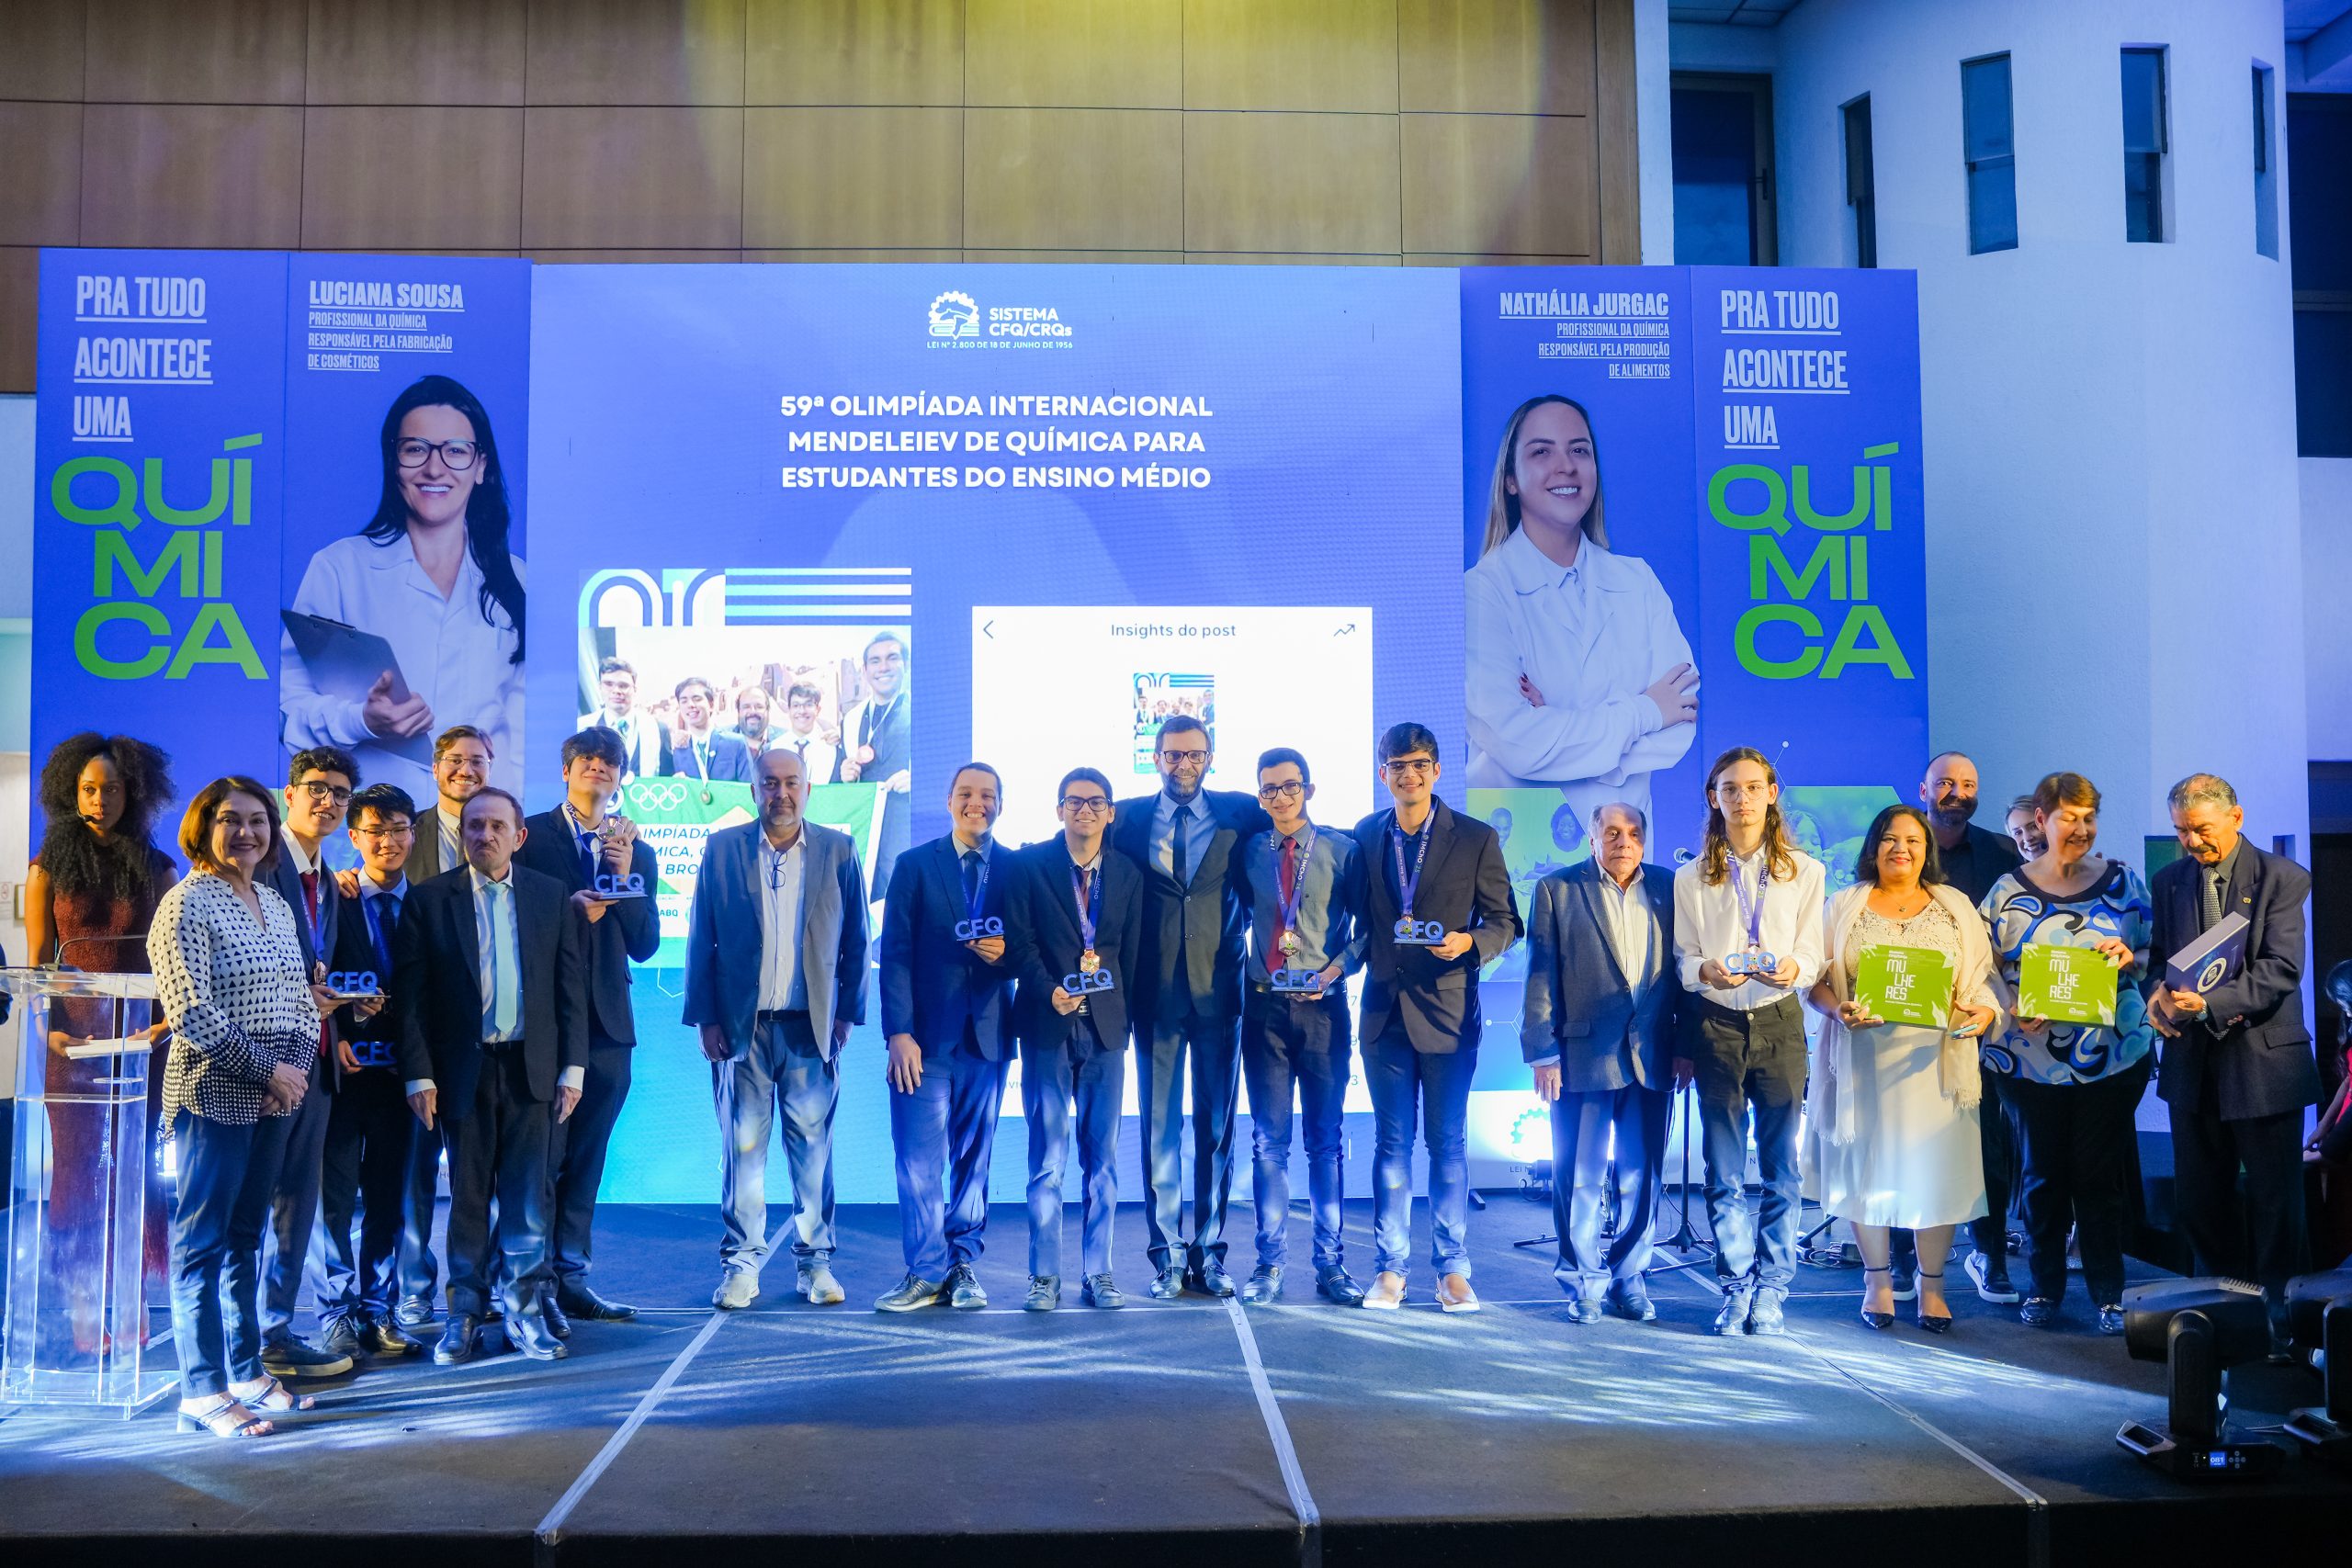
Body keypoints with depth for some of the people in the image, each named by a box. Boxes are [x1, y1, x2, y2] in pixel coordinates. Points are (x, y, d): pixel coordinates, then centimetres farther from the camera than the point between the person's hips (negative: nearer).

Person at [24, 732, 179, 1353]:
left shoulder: (158, 869, 7)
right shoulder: (48, 868, 5)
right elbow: (36, 962, 3)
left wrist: (169, 1019, -10)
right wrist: (49, 1027, -11)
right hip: (74, 1038, 0)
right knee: (75, 1165, 1)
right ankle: (82, 1309, 6)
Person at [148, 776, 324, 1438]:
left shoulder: (276, 904, 13)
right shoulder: (186, 905, -9)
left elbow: (300, 997, 14)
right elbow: (190, 1012, -15)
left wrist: (298, 1066, -3)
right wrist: (267, 1069, -14)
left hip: (275, 1094, 7)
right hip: (213, 1095, -7)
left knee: (245, 1235, 14)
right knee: (202, 1241, 0)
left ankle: (246, 1370, 23)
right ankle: (202, 1391, 6)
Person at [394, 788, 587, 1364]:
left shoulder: (551, 896, 6)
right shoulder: (429, 899, 1)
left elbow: (571, 985, 4)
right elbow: (411, 993, -2)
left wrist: (572, 1067, 0)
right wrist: (419, 1074, -8)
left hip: (531, 1067, 1)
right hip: (464, 1069, -1)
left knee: (527, 1195, 3)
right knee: (467, 1195, 7)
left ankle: (524, 1310, 13)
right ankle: (464, 1312, 17)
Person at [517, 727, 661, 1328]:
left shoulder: (637, 853, 13)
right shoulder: (529, 834, 2)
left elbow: (645, 945, 5)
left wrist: (626, 875, -7)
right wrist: (566, 910, -19)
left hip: (607, 1022, 4)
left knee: (586, 1157, 10)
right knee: (541, 1154, -3)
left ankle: (571, 1278, 18)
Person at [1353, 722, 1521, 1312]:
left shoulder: (1477, 839, -1)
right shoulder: (1366, 836, 7)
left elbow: (1504, 921, 0)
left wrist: (1469, 943, -18)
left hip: (1448, 1011, -2)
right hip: (1384, 1011, 2)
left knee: (1448, 1142, 5)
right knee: (1391, 1142, 7)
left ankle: (1452, 1269, 14)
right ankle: (1390, 1269, 14)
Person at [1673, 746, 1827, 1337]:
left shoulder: (1804, 872, 7)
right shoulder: (1691, 878, 7)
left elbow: (1812, 954, 3)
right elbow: (1682, 958, 5)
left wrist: (1793, 968, -20)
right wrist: (1706, 970, -17)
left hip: (1779, 1023, 0)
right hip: (1717, 1026, 0)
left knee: (1780, 1167, 1)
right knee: (1724, 1171, 2)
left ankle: (1770, 1292, 10)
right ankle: (1736, 1289, 13)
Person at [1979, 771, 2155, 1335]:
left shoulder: (2123, 882, 5)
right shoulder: (2009, 891, 2)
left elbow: (2155, 956, 10)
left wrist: (2129, 957, -12)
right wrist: (2015, 1009, -13)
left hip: (2111, 1052, 0)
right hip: (2031, 1055, 0)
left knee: (2100, 1173, 3)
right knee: (2042, 1172, 8)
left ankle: (2107, 1293, 14)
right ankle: (2043, 1286, 21)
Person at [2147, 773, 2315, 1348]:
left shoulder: (2282, 879, -7)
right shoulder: (2169, 881, 8)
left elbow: (2282, 970, -16)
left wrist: (2210, 1003, -28)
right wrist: (2159, 992, -11)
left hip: (2262, 1059, -5)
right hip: (2192, 1059, 5)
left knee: (2274, 1194, 5)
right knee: (2200, 1195, 12)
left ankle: (2276, 1305, 17)